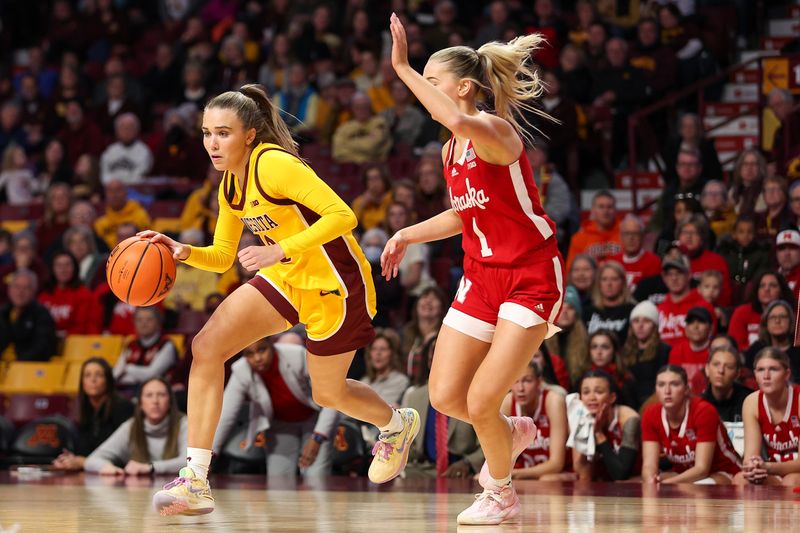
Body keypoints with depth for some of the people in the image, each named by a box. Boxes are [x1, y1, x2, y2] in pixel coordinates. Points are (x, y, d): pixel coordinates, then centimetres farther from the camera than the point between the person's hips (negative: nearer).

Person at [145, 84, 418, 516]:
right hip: (287, 279, 7)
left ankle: (397, 424, 49)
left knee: (327, 393, 12)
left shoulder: (274, 164, -24)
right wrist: (183, 252, -10)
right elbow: (222, 257, 11)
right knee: (207, 346, -13)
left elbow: (343, 216, -30)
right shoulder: (230, 186, 2)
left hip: (334, 284, -7)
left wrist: (281, 250, -37)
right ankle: (195, 483, -15)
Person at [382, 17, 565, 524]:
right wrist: (408, 235, 14)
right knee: (445, 397, 1)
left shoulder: (496, 131, -18)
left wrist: (404, 69, -37)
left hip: (531, 278, -8)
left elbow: (461, 122, -44)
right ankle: (513, 433, 32)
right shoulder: (450, 150, 7)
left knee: (481, 401, -12)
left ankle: (500, 494, 15)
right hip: (482, 275, 8)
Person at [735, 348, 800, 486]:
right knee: (740, 480, -25)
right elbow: (750, 455, -12)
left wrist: (767, 467, -41)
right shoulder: (752, 403, -6)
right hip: (775, 477, 3)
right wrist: (751, 468, -39)